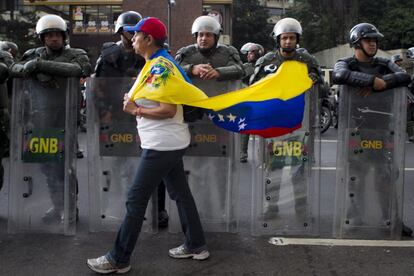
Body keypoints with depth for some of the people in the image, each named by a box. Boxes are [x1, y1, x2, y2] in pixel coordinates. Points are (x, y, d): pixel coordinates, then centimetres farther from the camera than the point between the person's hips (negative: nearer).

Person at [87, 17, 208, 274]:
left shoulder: (159, 66, -18)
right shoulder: (158, 62, 13)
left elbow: (168, 110, -23)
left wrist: (136, 110, -14)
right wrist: (135, 104, 2)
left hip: (162, 144, -10)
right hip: (171, 142, 10)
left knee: (136, 200, -2)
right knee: (181, 193, 17)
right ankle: (196, 245, 29)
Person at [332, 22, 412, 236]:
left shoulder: (384, 64, 12)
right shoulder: (345, 64, 1)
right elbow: (340, 76, -25)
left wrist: (377, 85, -22)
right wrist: (373, 80, -27)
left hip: (380, 128, 4)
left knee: (385, 174, 7)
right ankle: (353, 219, 15)